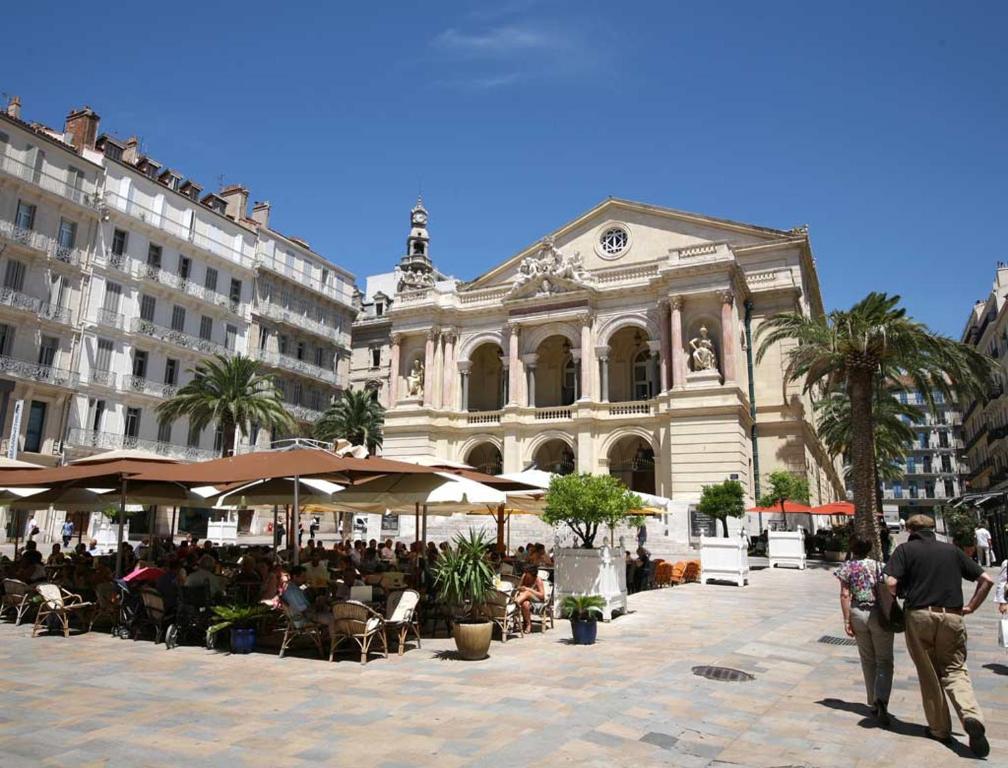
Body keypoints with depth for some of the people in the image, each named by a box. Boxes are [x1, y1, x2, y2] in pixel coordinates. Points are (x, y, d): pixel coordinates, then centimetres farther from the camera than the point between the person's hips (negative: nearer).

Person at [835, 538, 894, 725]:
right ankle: (881, 700, -15)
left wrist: (847, 621, -3)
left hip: (858, 614, 1)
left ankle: (873, 703, 21)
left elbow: (845, 595, -6)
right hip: (879, 614, -1)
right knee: (884, 660, 6)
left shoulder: (848, 567, 0)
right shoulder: (879, 565, 1)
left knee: (868, 660, 15)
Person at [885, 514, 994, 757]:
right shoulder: (952, 550, 11)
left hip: (919, 615, -2)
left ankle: (940, 728, 19)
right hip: (952, 616, 2)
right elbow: (986, 580, 9)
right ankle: (972, 717, -13)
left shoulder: (905, 549, 2)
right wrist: (970, 607, 14)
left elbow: (891, 583, -11)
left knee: (929, 674, 12)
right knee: (954, 669, 11)